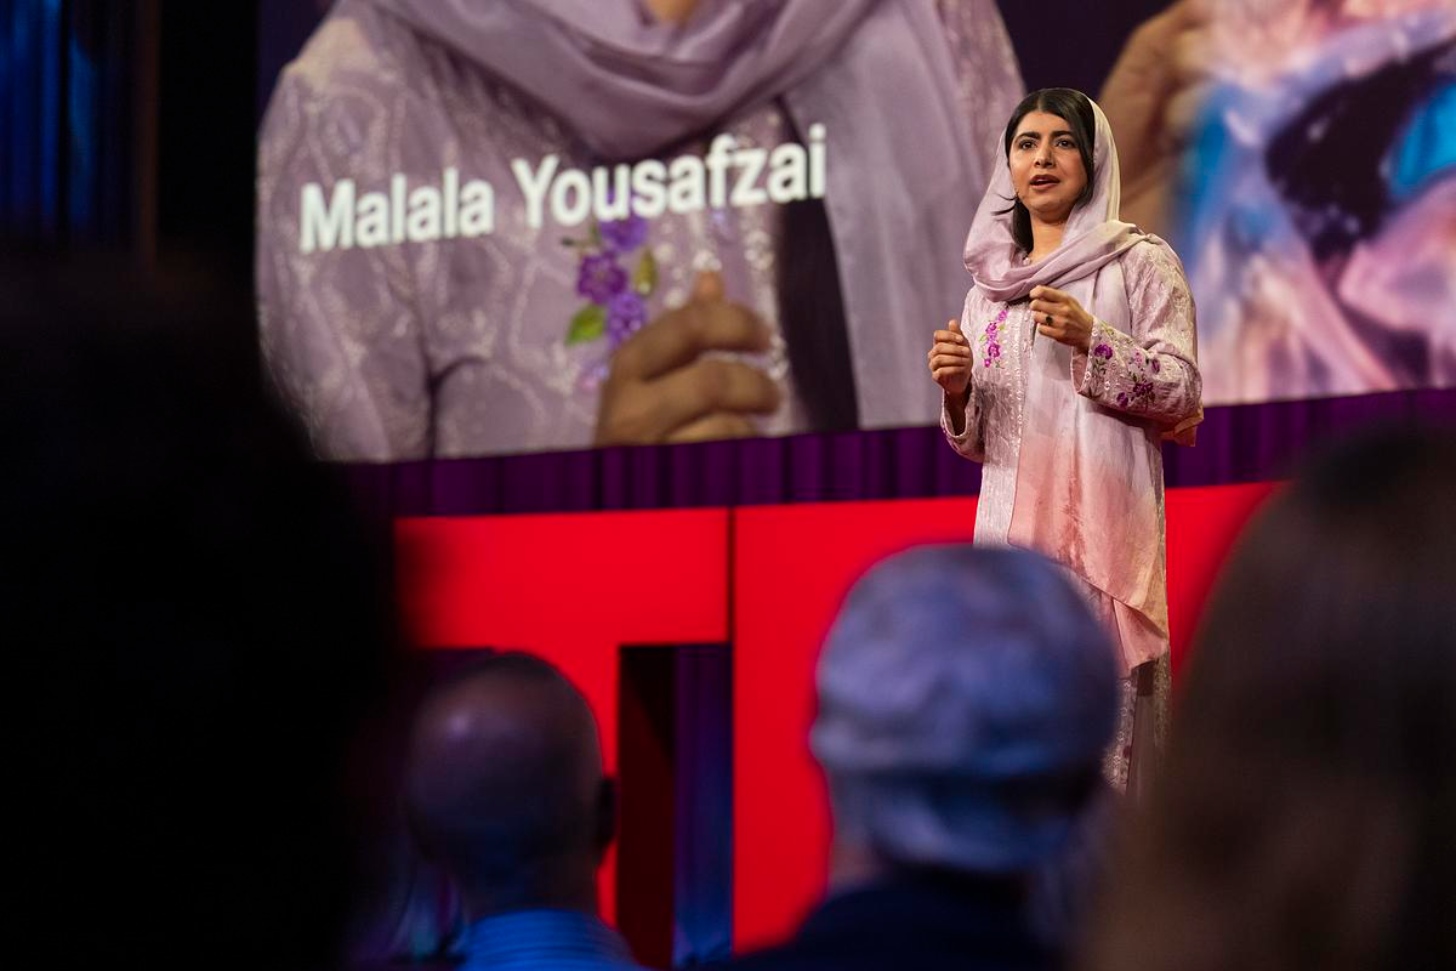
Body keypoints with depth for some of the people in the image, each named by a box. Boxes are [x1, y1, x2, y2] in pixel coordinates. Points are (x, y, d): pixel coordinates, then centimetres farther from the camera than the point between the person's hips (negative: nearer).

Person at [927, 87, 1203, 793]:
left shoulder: (1141, 264, 6)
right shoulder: (989, 288, 19)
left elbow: (1182, 393, -2)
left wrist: (1092, 342, -14)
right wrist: (956, 390, 0)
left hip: (1107, 526, -4)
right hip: (1012, 528, 4)